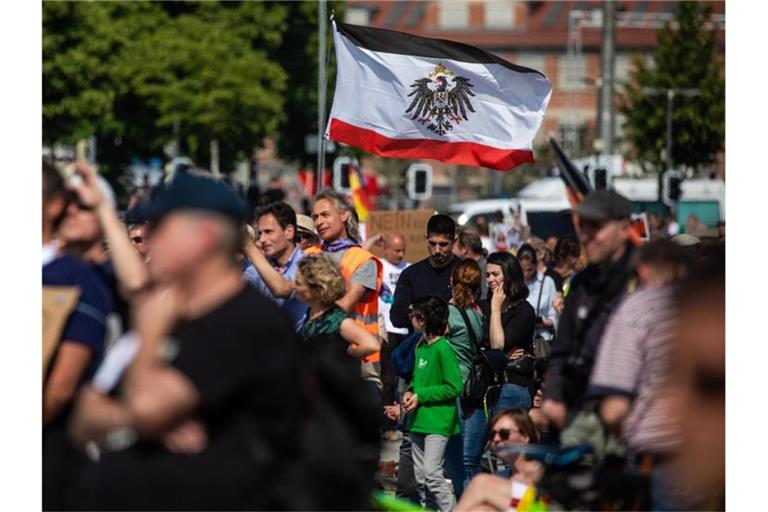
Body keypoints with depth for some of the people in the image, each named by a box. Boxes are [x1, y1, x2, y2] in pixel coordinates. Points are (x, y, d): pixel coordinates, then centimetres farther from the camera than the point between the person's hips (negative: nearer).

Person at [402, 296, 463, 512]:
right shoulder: (420, 346, 12)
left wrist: (420, 396, -14)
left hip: (438, 421, -9)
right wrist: (409, 393, 2)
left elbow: (454, 387, -16)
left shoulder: (443, 348, -13)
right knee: (419, 476, 12)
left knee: (432, 472, -16)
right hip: (419, 421, 9)